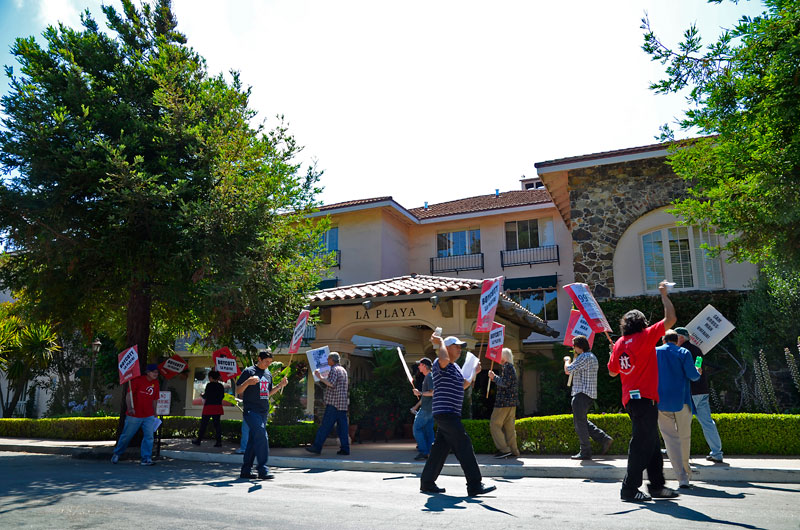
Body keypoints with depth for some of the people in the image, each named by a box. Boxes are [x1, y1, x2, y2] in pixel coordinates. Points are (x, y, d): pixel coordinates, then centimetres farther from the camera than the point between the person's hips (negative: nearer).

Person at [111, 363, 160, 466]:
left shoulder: (156, 383, 6)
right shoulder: (138, 380, -9)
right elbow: (129, 394, -11)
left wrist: (154, 413, 18)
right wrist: (130, 408, -23)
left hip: (149, 416, 4)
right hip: (134, 415, -4)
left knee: (149, 437, -5)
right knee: (126, 436, 8)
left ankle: (146, 459, 2)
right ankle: (117, 454, 32)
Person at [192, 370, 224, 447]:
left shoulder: (209, 385, -10)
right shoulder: (221, 386, 5)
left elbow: (206, 396, -8)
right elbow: (222, 396, 10)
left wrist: (202, 395, 13)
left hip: (209, 406, -5)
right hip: (218, 406, 5)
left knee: (204, 423, 7)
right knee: (217, 424, 5)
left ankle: (198, 440, 16)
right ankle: (219, 441, 1)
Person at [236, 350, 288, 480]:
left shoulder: (268, 374, 17)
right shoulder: (249, 371, -5)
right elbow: (238, 390, -6)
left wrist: (280, 385, 10)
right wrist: (247, 382, -24)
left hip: (263, 412, 7)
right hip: (251, 411, -7)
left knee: (254, 440, 9)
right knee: (262, 437, -17)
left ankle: (245, 471, 16)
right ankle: (263, 470, -14)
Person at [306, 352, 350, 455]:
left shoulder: (334, 369, -8)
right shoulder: (343, 370, 21)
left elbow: (331, 383, -21)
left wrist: (320, 377, -12)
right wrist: (324, 377, 30)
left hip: (334, 403, -8)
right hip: (343, 403, 8)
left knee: (325, 425, -6)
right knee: (342, 426, 5)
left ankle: (317, 447, -3)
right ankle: (345, 448, 3)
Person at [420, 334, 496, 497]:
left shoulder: (456, 367, 20)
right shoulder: (440, 364, -10)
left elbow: (462, 386, 31)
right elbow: (444, 359, -35)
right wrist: (440, 342, -19)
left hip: (452, 415, 10)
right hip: (445, 413, -10)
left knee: (441, 447, 12)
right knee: (464, 445, -11)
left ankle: (427, 482, 19)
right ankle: (475, 485, -8)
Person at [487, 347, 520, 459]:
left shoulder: (506, 366, -12)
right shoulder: (511, 367, 19)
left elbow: (505, 383, -22)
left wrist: (494, 377, -11)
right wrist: (495, 377, 16)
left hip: (504, 402, -10)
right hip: (512, 402, 10)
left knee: (494, 424, -4)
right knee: (509, 426, 12)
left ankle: (504, 449, -7)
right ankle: (513, 451, 13)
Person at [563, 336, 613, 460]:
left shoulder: (584, 357, -15)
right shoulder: (592, 357, 19)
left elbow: (568, 370, -16)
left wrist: (567, 360, 2)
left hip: (582, 393, -10)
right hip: (590, 393, 10)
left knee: (580, 422, -4)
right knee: (582, 421, 18)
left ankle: (585, 452, 0)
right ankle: (604, 439, 14)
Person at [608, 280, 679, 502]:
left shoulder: (619, 343, 10)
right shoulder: (645, 337, -7)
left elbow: (612, 371, 16)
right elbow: (670, 319, -5)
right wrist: (664, 295, 6)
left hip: (630, 398, 8)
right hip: (644, 397, -8)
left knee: (652, 444, 17)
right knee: (642, 444, -4)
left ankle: (657, 485, 24)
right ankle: (629, 488, -1)